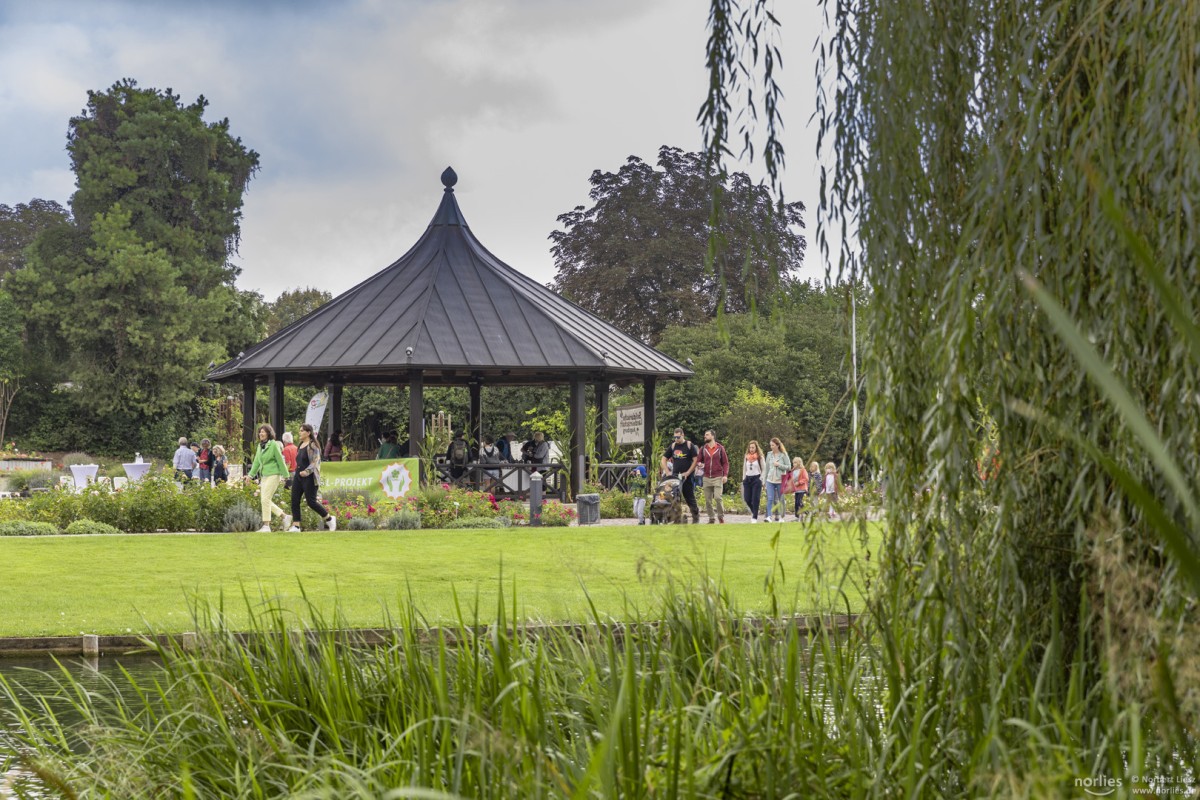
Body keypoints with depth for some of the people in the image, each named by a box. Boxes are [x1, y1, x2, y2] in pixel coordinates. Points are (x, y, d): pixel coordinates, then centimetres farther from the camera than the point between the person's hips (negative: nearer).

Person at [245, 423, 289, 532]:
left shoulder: (273, 445, -9)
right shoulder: (260, 446, 13)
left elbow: (281, 461, -9)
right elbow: (257, 462, 20)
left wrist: (285, 476, -9)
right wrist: (251, 475, 13)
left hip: (273, 475, -8)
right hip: (264, 476, 8)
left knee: (265, 499, -14)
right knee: (265, 500, 7)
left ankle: (266, 526, -11)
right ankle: (285, 517, 19)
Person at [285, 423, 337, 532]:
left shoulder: (313, 445, -10)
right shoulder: (300, 445, 15)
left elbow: (315, 462, -18)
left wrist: (307, 471, -31)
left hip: (309, 478, -8)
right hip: (298, 476, 8)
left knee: (311, 502, -8)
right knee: (294, 501, -2)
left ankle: (329, 519, 10)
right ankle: (296, 525, -1)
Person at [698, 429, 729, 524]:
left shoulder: (720, 448, 2)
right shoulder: (703, 449, 9)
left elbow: (725, 463, 3)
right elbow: (699, 460, 16)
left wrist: (725, 475, -8)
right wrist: (700, 464, -8)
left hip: (718, 478, -3)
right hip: (707, 478, 3)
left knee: (718, 497, -14)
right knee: (708, 500, 2)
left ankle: (721, 517, 0)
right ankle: (711, 518, 10)